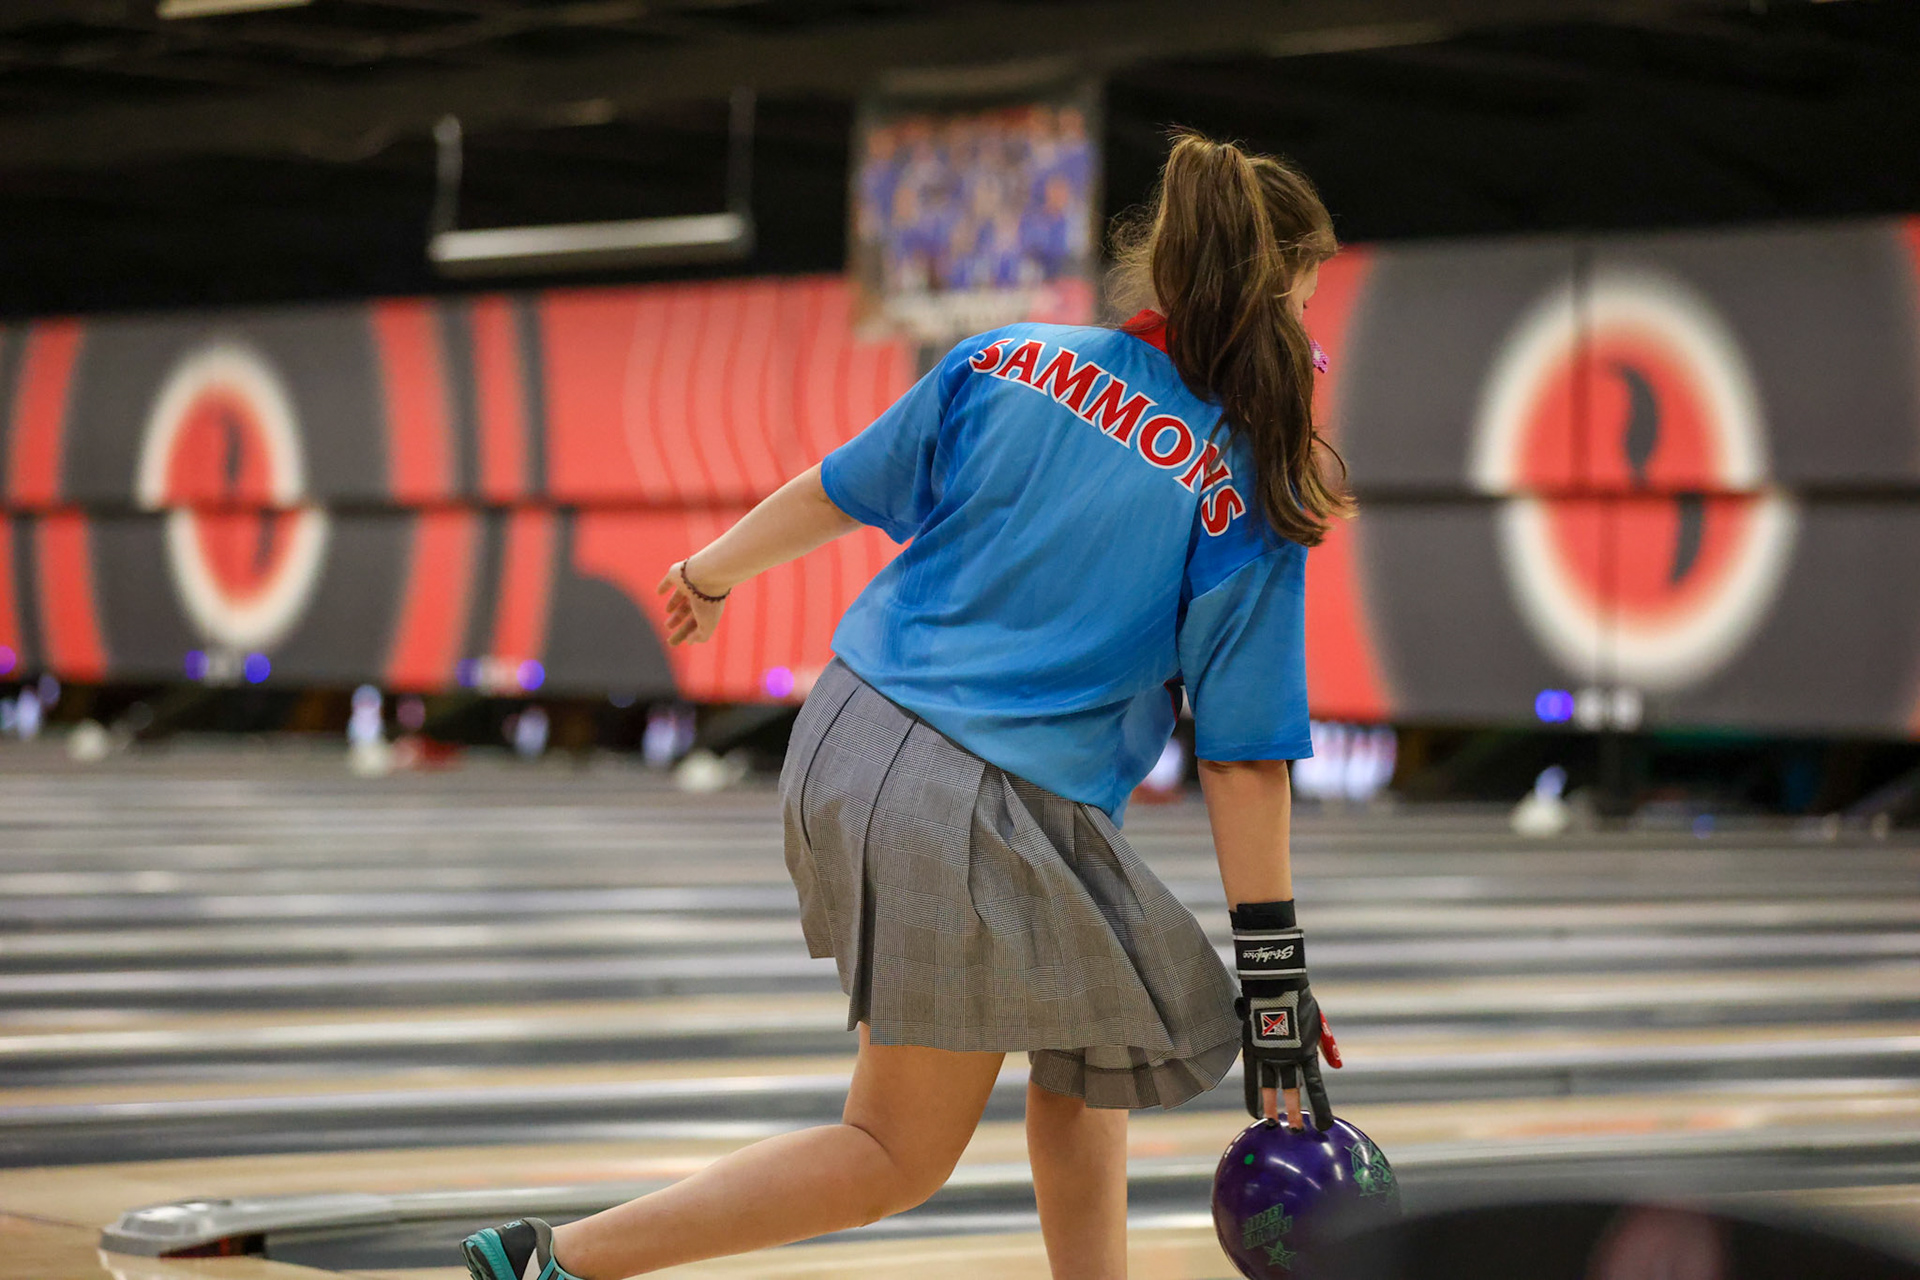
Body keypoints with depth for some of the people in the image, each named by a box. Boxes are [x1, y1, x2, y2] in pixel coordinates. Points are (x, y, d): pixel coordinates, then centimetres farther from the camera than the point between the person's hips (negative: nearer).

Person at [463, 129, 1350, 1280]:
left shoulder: (1012, 361, 2)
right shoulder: (1252, 502, -10)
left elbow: (838, 492, 10)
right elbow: (1245, 758, -10)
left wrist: (710, 573, 28)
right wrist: (1274, 971, -5)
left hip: (847, 742, 7)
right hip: (986, 820, -7)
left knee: (1082, 1071, 23)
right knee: (900, 1158, 10)